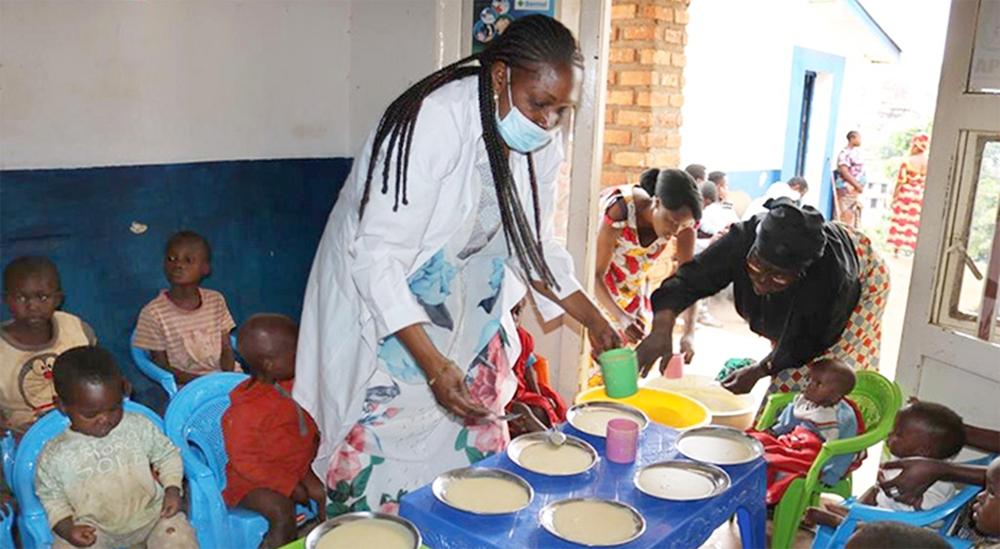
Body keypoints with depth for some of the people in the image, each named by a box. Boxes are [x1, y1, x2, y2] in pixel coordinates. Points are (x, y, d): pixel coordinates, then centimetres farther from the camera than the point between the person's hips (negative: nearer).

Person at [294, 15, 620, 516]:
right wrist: (433, 364, -35)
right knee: (382, 442, -3)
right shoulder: (435, 122, -30)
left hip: (460, 302, 7)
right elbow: (378, 257, -30)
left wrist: (591, 318, -4)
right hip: (379, 304, -6)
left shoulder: (541, 145, -7)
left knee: (476, 434, 10)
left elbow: (534, 245, 6)